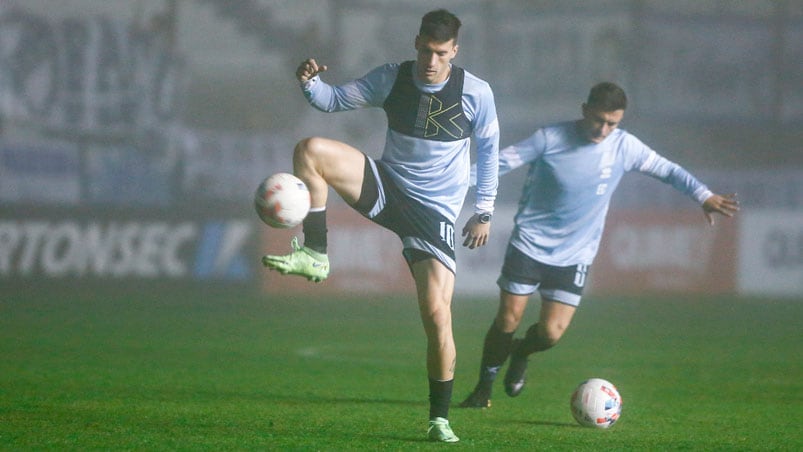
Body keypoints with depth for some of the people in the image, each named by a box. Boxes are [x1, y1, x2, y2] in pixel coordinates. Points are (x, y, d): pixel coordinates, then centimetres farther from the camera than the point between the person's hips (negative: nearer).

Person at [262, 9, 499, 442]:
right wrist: (310, 84, -23)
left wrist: (484, 211, 4)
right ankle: (313, 256, -18)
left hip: (435, 212, -2)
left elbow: (488, 147, 5)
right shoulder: (391, 78, -4)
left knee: (437, 313, -14)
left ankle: (440, 419, 1)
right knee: (310, 150, -22)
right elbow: (336, 100, 0)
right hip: (386, 189, 2)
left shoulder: (476, 93, -8)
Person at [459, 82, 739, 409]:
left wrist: (705, 197, -3)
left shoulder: (624, 146, -4)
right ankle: (484, 385, 18)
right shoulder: (550, 139, -11)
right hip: (529, 244, -2)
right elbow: (501, 162, -8)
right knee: (508, 320, -5)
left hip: (575, 256, 2)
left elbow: (666, 170, 6)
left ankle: (521, 354, 27)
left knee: (551, 333, -9)